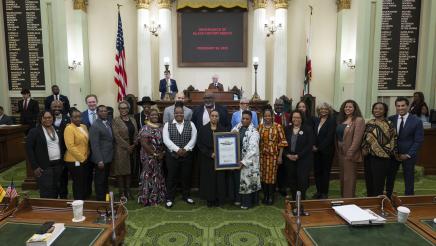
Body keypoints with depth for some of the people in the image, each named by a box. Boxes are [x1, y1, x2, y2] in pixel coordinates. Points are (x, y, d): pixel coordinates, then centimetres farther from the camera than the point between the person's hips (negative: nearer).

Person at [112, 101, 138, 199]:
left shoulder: (132, 120, 12)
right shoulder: (116, 121, -5)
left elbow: (136, 134, 11)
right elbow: (117, 136, -12)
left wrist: (134, 145, -4)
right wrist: (127, 146, -13)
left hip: (131, 150, 5)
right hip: (120, 150, -5)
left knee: (128, 171, 9)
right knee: (121, 171, 1)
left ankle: (128, 191, 17)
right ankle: (121, 192, 10)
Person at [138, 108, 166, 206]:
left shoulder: (161, 127, 8)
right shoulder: (145, 128, -11)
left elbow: (164, 141, 11)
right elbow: (144, 143, -18)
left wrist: (163, 153, -3)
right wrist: (155, 154, -16)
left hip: (160, 156, 6)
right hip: (149, 156, -6)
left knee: (158, 177, 14)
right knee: (149, 177, -1)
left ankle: (158, 197, 26)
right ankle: (149, 199, 10)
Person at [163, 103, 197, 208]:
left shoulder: (191, 124, 5)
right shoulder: (167, 125, 2)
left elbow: (193, 139, -2)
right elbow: (166, 140, -8)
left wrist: (185, 149, -15)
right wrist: (177, 149, -17)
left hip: (187, 155, 1)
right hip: (172, 155, -1)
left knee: (186, 176, 9)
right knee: (172, 177, 4)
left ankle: (186, 196, 26)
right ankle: (170, 198, 14)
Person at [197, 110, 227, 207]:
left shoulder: (223, 129, 1)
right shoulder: (203, 129, -1)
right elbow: (200, 144, -4)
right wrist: (210, 154, -13)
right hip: (207, 159, -1)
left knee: (219, 179, 4)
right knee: (208, 179, 4)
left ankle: (218, 199, 15)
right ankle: (209, 199, 16)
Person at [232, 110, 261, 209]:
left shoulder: (253, 132, -13)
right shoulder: (237, 127, 6)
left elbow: (252, 149, -18)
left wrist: (244, 161, -22)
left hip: (249, 161, -5)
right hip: (237, 158, 6)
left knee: (247, 179, 2)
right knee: (238, 179, 13)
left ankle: (247, 202, 15)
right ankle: (239, 198, 29)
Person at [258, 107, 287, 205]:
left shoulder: (278, 126, -6)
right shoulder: (260, 126, 6)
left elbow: (282, 142, -6)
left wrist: (280, 156, -9)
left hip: (273, 155, -3)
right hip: (262, 155, 3)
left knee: (272, 175, 2)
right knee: (263, 175, 8)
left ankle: (271, 196, 17)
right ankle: (265, 195, 23)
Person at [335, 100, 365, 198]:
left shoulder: (359, 120, -10)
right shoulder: (341, 120, 13)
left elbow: (357, 138, -17)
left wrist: (350, 153, -21)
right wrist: (337, 151, 9)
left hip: (350, 153, -8)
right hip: (340, 152, 8)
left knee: (349, 178, -2)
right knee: (342, 177, 16)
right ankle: (343, 197, 27)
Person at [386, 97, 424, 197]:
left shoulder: (416, 121, -7)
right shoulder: (391, 119, -2)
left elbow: (419, 140, -7)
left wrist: (408, 155, -11)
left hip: (408, 155, -2)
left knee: (409, 180, 8)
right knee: (390, 178, 10)